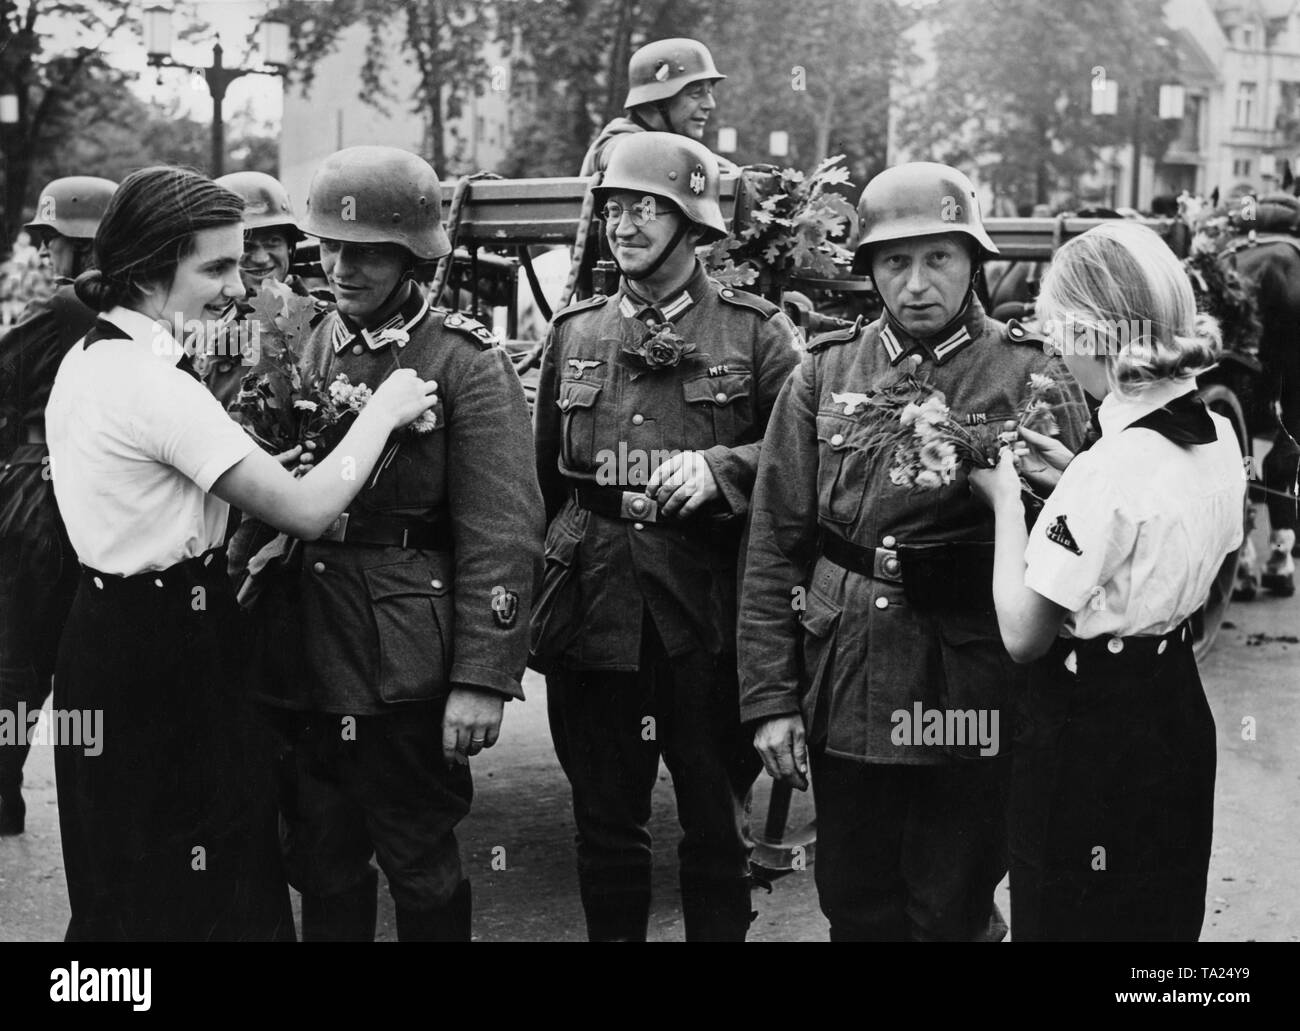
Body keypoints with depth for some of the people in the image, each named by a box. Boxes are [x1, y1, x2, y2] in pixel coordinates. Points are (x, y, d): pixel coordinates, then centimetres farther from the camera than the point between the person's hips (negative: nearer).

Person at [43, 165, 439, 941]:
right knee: (194, 896, 3)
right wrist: (383, 410, -10)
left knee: (126, 890, 20)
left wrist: (261, 472, 5)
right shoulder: (155, 383, -22)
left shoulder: (91, 359, 7)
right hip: (170, 661, -9)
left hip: (112, 638, 9)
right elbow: (308, 512, -22)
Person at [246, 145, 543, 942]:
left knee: (421, 865, 8)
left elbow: (501, 535, -13)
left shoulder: (469, 362, -8)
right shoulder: (307, 347, 9)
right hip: (302, 659, 5)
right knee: (322, 868, 14)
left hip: (405, 666, -5)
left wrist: (484, 679, -18)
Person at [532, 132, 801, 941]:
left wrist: (719, 468, -19)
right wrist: (538, 601, 15)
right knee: (605, 821, 12)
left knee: (717, 821, 8)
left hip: (708, 610, -3)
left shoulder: (756, 333, 1)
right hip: (594, 608, 3)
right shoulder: (574, 334, 12)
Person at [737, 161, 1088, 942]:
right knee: (856, 909, 15)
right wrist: (770, 698, 0)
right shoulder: (825, 373, 4)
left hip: (969, 702, -3)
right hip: (842, 695, 3)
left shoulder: (1029, 377, -3)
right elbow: (775, 545, 4)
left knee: (951, 914, 9)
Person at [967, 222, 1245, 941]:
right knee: (1165, 914, 23)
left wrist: (1006, 499, -11)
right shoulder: (1219, 438, -2)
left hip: (1089, 741, -8)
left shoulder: (1109, 470, -27)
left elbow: (1022, 634, -21)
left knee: (1070, 916, 9)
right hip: (1181, 717, 8)